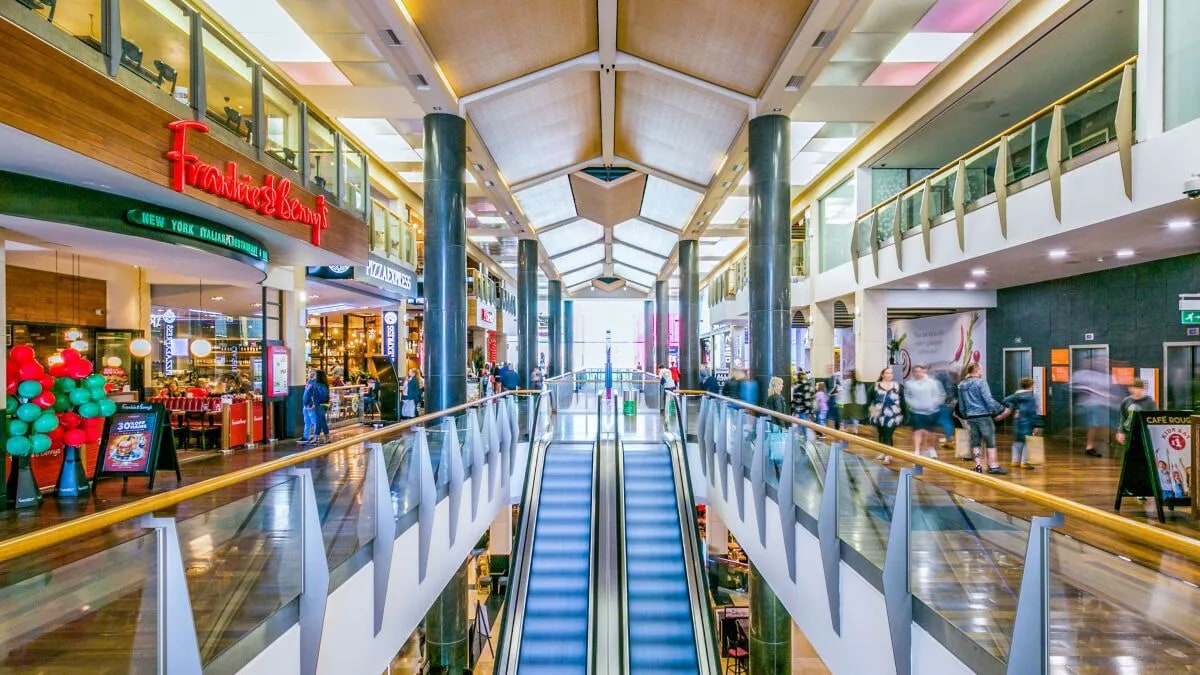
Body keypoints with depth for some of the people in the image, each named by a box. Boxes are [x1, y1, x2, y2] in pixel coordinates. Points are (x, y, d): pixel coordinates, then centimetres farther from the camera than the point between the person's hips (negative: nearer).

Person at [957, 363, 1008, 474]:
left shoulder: (961, 385, 10)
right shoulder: (981, 382, -10)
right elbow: (989, 400, -16)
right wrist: (1002, 409, -9)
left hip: (970, 416, 6)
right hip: (983, 415, -6)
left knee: (975, 441, 10)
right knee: (990, 441, 2)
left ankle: (978, 465, 10)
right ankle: (993, 466, 3)